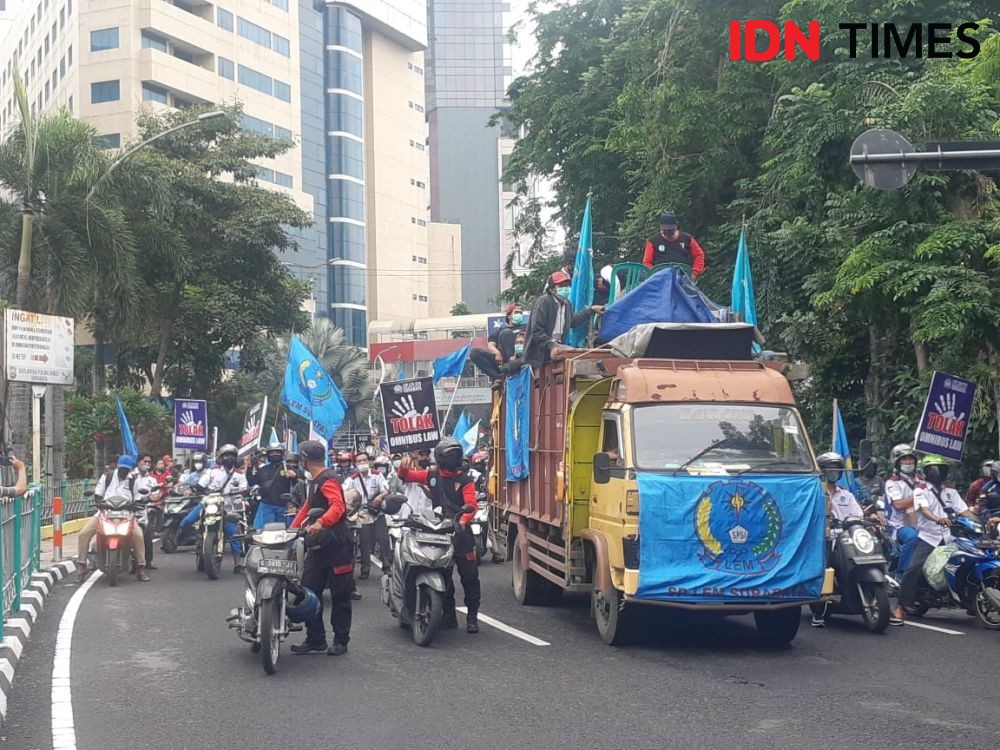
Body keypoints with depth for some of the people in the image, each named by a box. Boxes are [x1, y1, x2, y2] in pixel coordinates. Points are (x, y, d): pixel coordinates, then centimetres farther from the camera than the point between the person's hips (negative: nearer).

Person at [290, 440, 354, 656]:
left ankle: (341, 641, 6)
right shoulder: (315, 481, 20)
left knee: (340, 595, 0)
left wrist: (320, 523, -46)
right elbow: (307, 508, 27)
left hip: (337, 543, -10)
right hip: (319, 544, 10)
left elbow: (338, 506, -30)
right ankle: (315, 639, 10)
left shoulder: (328, 479, -13)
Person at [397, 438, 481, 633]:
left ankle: (472, 617, 5)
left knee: (469, 576, -3)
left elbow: (471, 505, -13)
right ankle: (449, 616, 17)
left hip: (461, 533, -3)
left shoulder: (465, 480, 0)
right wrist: (404, 466, -7)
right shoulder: (432, 476, 9)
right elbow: (405, 476, 16)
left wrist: (463, 521, -32)